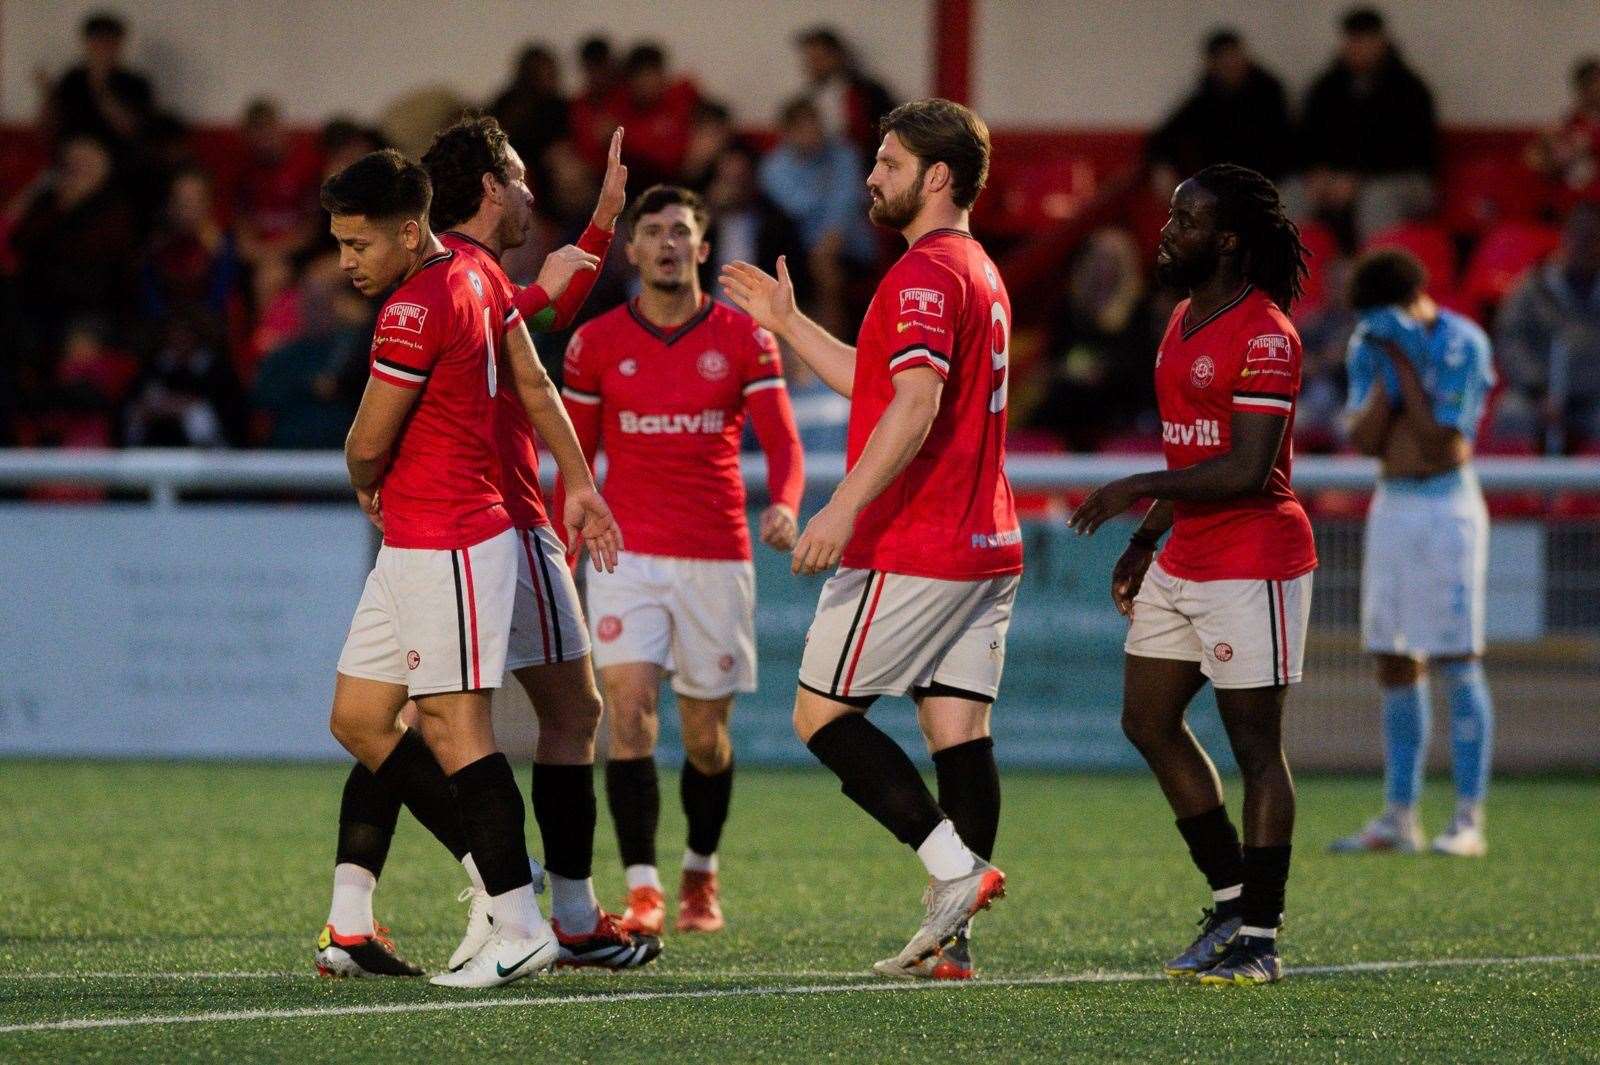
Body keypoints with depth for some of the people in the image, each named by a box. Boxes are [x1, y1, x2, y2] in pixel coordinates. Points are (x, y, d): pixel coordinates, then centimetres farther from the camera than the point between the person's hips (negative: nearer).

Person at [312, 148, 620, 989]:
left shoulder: (415, 311, -18)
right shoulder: (471, 277, 11)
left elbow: (367, 444, -13)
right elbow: (533, 386, 19)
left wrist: (366, 487, 10)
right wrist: (580, 485, 25)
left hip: (445, 546, -10)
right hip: (410, 547, 10)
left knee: (452, 728, -9)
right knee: (358, 719, 12)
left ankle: (521, 927, -9)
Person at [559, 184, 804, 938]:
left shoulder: (743, 337, 1)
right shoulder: (597, 342, 4)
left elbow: (782, 442, -4)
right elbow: (575, 456, 11)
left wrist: (784, 506, -24)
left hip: (716, 557, 0)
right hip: (628, 556, 0)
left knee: (705, 733, 7)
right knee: (628, 709, -16)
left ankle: (700, 873, 31)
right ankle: (642, 890, -17)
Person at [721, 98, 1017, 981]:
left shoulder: (925, 274, -13)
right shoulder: (979, 273, 19)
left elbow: (913, 406, -24)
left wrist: (843, 510, -29)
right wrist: (788, 324, 30)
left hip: (911, 551, -9)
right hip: (985, 549, 9)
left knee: (821, 713, -1)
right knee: (958, 730, 4)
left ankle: (955, 863, -12)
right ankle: (949, 940, 0)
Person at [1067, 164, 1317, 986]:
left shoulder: (1264, 336, -16)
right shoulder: (1185, 321, 14)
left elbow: (1247, 469, -22)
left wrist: (1138, 491, -18)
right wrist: (1146, 541, 19)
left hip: (1251, 566, -10)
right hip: (1182, 566, 10)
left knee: (1255, 746, -4)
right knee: (1148, 722, 11)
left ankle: (1259, 940, 2)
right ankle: (1232, 900, 21)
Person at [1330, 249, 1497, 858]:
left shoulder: (1463, 344, -11)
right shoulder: (1370, 348, 7)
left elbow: (1439, 447, -17)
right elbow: (1364, 441, -2)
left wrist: (1407, 366, -18)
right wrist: (1387, 373, -11)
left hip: (1447, 505, -6)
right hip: (1391, 507, 6)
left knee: (1457, 664, -7)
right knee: (1395, 666, 6)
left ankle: (1468, 822, -7)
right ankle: (1399, 819, 11)